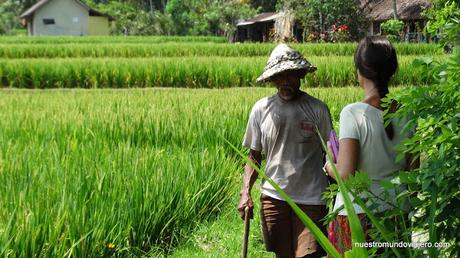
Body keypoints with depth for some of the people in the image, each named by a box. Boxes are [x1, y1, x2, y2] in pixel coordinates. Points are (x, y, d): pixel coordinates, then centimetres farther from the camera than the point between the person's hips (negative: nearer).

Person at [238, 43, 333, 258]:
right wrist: (245, 192, -3)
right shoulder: (261, 109, 2)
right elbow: (254, 156, 9)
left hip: (311, 198, -2)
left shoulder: (318, 109, -2)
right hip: (274, 196, 2)